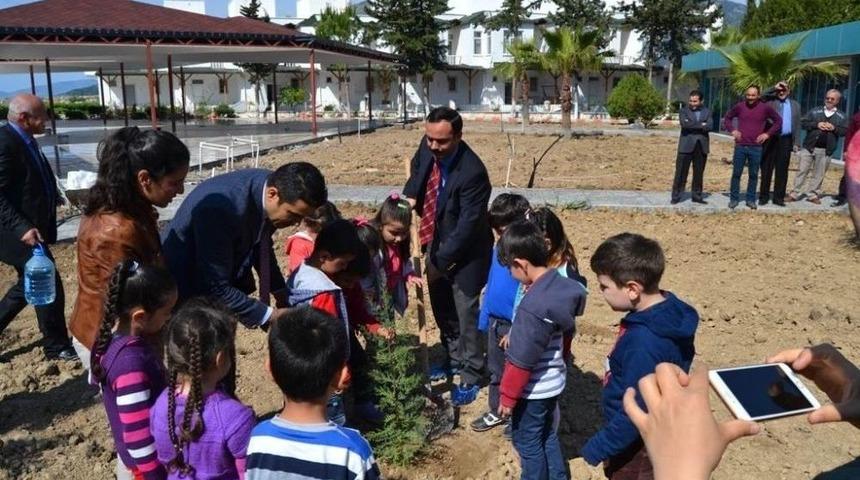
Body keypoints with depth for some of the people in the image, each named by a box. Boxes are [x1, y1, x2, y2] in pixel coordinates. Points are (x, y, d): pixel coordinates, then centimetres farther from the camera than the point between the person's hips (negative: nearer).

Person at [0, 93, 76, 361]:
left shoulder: (23, 140, 9)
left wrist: (52, 196, 13)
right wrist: (22, 228, -30)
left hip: (30, 228, 10)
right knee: (49, 286, -1)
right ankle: (57, 347, 14)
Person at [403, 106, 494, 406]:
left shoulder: (472, 172, -30)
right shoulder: (427, 147, -9)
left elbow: (468, 225, -28)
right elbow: (416, 167, 15)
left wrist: (441, 261, -24)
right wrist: (410, 194, -4)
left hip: (464, 251, -7)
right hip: (436, 243, 8)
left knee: (465, 313, 1)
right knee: (442, 308, 21)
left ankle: (471, 376, 19)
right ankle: (454, 358, 42)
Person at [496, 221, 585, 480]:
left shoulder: (532, 307, -32)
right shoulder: (563, 286, -6)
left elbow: (521, 361, -24)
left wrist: (507, 397, -11)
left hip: (533, 389, -8)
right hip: (554, 381, 8)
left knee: (527, 440, 14)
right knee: (547, 434, 26)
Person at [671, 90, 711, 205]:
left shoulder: (707, 111, 9)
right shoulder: (684, 111, 3)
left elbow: (709, 126, -7)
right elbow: (685, 124, -16)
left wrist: (692, 126, -11)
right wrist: (701, 125, -10)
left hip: (701, 147, 3)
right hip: (686, 146, -2)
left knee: (699, 173, 8)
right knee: (681, 172, -4)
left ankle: (697, 195, 17)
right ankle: (676, 196, 1)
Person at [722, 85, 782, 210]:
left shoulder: (765, 108, 1)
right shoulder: (739, 106, 2)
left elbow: (778, 121, 10)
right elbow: (727, 118, 16)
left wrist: (768, 134, 0)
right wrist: (732, 130, 0)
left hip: (756, 147, 0)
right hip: (740, 146, 0)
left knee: (753, 175, 5)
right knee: (736, 173, 2)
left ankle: (751, 200, 14)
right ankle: (734, 199, 12)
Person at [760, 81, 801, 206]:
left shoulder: (795, 105, 14)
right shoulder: (771, 101, 8)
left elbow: (797, 125, 12)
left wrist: (796, 143, 5)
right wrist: (774, 88, -12)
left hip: (786, 140, 2)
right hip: (771, 139, -2)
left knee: (782, 170, 4)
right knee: (767, 168, 0)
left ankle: (779, 197, 9)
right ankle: (764, 196, 6)